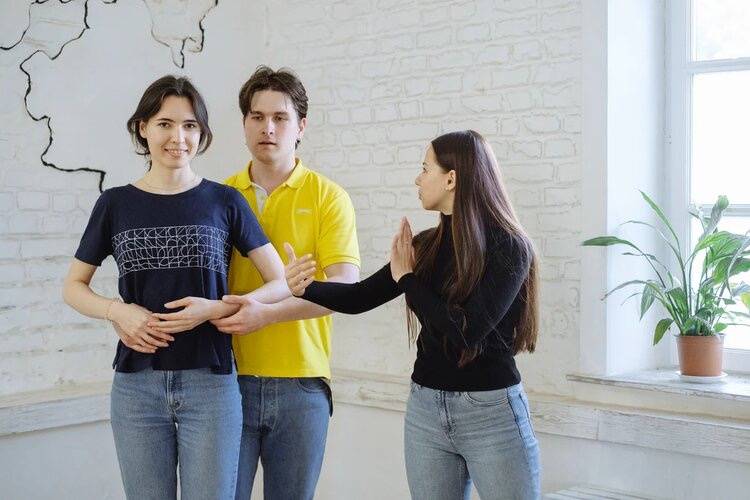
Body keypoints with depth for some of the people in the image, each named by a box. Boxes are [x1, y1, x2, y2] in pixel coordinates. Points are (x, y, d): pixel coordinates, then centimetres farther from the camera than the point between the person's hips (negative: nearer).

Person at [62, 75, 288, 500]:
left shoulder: (225, 202, 1)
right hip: (137, 385, 1)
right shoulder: (115, 204, 4)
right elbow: (73, 286, 13)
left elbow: (282, 283, 1)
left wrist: (216, 309, -14)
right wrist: (115, 311, -8)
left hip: (211, 383, -1)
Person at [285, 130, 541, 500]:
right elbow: (359, 297, 7)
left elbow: (466, 330, -20)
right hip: (426, 408, 5)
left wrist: (407, 277, -10)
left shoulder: (508, 247, -12)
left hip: (492, 412, -5)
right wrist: (304, 287, -11)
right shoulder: (425, 246, 5)